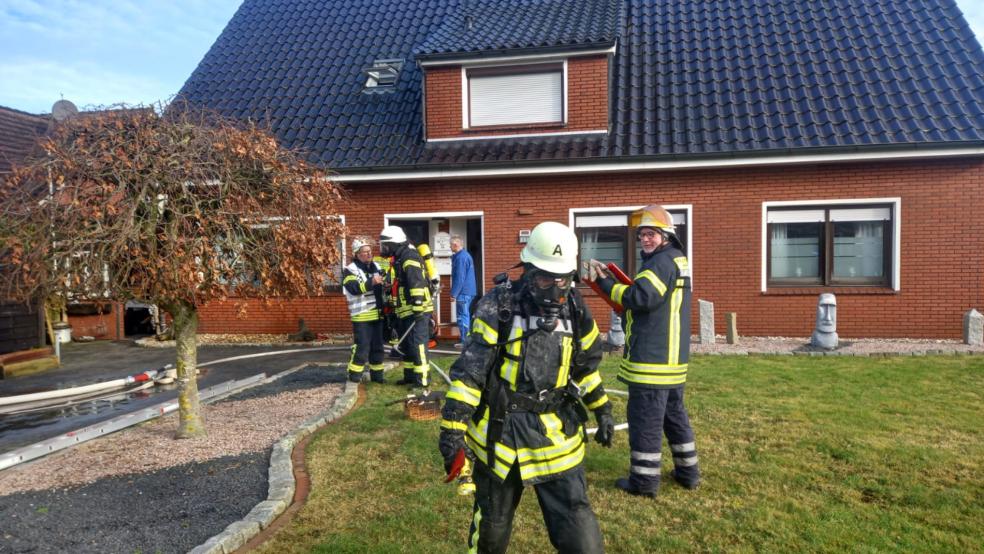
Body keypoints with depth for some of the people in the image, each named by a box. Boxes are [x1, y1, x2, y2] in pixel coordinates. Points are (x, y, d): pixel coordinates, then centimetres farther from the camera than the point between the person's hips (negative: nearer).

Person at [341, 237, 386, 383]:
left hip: (378, 315, 7)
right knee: (362, 348, -7)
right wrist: (371, 282, -37)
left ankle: (377, 375, 22)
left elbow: (382, 287, 26)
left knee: (378, 347, 12)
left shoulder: (376, 267, 14)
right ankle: (354, 377, 3)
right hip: (362, 317, -7)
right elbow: (355, 288, -24)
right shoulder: (350, 270, -8)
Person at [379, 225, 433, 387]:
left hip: (417, 310, -11)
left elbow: (417, 283, -23)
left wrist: (418, 307, -25)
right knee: (406, 344, 16)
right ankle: (410, 375, 24)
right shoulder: (401, 257, 19)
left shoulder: (409, 256, -14)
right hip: (407, 310, 11)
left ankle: (421, 379, -5)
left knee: (417, 344, -9)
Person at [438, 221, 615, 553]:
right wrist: (453, 426, -18)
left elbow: (586, 366, 16)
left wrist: (602, 409, 20)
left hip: (556, 438, 2)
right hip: (500, 433, -2)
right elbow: (469, 370, -14)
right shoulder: (499, 306, -13)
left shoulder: (575, 311, 0)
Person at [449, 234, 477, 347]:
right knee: (468, 316, 14)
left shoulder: (460, 257, -16)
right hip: (470, 292, 10)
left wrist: (453, 294, -17)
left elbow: (459, 278, -20)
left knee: (463, 317, -6)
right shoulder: (466, 255, 16)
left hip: (463, 293, -10)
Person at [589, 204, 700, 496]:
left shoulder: (662, 262, -15)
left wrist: (605, 283, -16)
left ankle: (644, 480, 6)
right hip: (672, 359, 10)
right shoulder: (677, 260, 17)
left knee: (645, 418, -2)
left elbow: (641, 297, -26)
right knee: (674, 414, 19)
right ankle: (687, 471, 29)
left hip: (652, 359, -10)